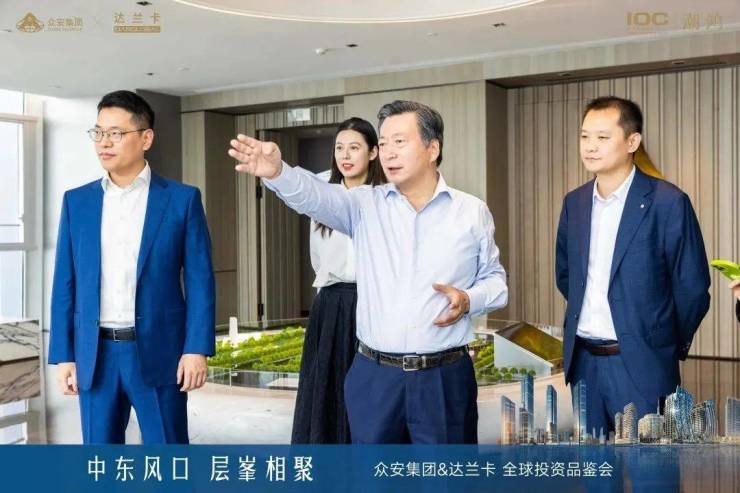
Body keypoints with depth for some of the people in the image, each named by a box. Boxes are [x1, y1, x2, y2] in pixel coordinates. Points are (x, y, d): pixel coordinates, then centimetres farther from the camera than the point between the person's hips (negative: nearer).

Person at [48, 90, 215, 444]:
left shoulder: (182, 199, -1)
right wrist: (63, 355, 4)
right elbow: (65, 284, 7)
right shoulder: (77, 201, 8)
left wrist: (196, 348, -11)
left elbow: (199, 280, -4)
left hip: (158, 352, -3)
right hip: (95, 355, 3)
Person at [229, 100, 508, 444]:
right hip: (373, 376, 1)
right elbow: (316, 196, -17)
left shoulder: (473, 212, 3)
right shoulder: (366, 205, 2)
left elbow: (495, 278, 11)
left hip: (445, 378, 0)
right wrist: (277, 172, -38)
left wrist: (469, 300, -10)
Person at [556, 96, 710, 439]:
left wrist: (669, 344, 6)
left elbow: (692, 287, -4)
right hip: (583, 361, 5)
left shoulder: (668, 202, -10)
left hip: (640, 363, -5)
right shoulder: (574, 202, 6)